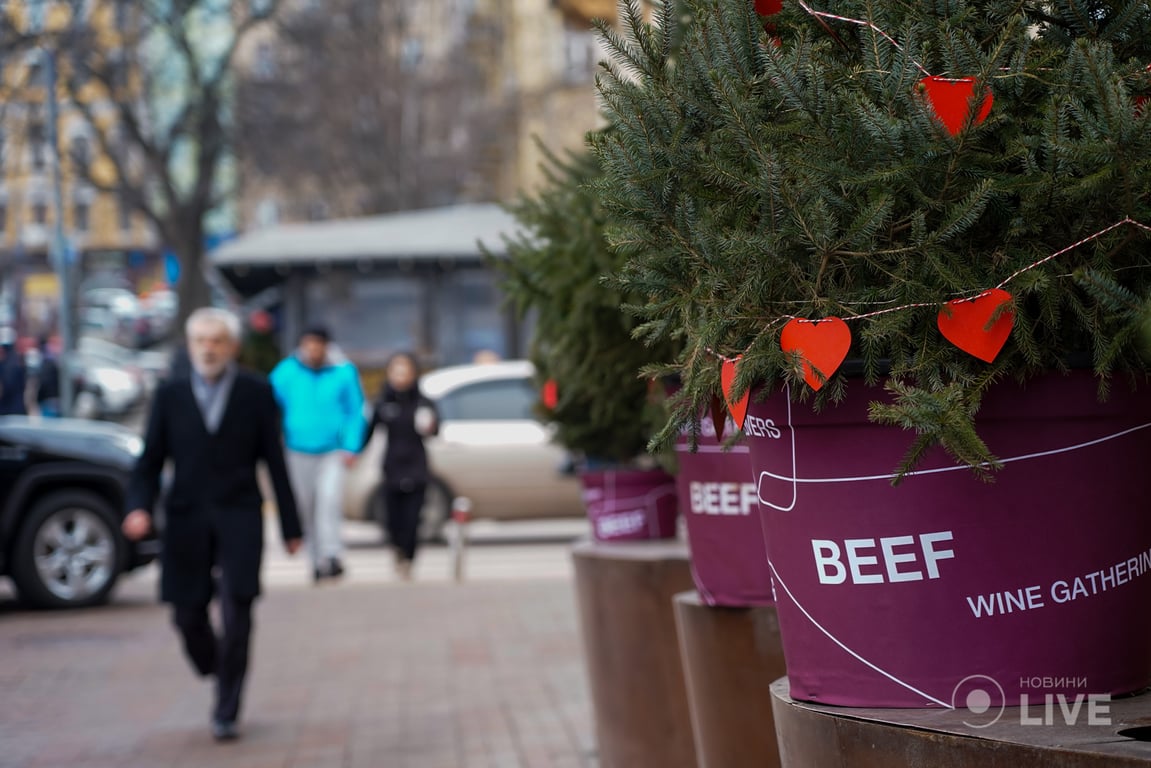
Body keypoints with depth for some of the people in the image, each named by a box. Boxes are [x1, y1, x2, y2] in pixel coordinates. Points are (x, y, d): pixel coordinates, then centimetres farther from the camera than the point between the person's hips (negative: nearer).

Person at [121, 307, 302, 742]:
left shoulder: (256, 393, 3)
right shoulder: (169, 395, 7)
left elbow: (275, 462, 4)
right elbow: (150, 462, 6)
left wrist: (291, 527, 4)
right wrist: (140, 508, -12)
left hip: (239, 519, -2)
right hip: (186, 519, 2)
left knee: (236, 616, -8)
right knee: (188, 617, 4)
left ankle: (226, 713, 2)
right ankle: (219, 677, 33)